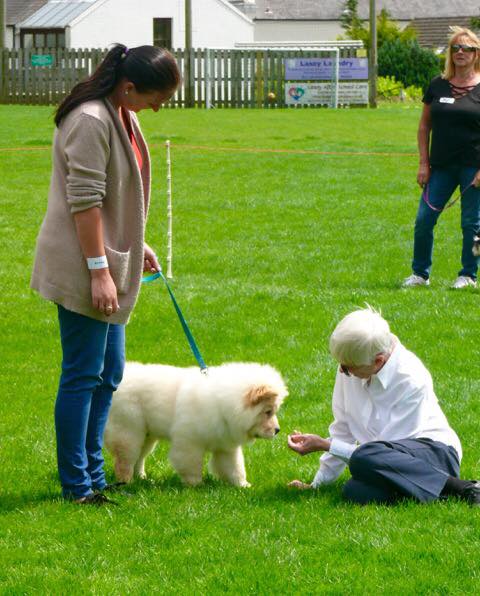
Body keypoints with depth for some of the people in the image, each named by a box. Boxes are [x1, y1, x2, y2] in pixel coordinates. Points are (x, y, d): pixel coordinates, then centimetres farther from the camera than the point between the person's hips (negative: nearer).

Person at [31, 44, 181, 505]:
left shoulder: (120, 115, 10)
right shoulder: (90, 121, -21)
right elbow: (84, 202, -23)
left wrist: (135, 245, 23)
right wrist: (99, 271, -22)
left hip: (110, 262, 10)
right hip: (81, 266, -10)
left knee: (108, 372, 15)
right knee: (83, 375, -4)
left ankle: (94, 475, 23)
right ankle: (76, 485, 2)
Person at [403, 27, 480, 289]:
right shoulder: (437, 86, 8)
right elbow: (424, 126, 12)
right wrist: (424, 163, 5)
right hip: (441, 166, 3)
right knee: (423, 220, 1)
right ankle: (420, 273, 14)